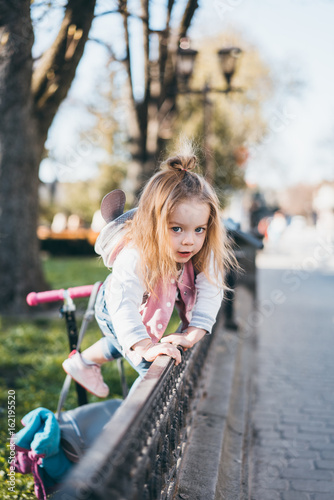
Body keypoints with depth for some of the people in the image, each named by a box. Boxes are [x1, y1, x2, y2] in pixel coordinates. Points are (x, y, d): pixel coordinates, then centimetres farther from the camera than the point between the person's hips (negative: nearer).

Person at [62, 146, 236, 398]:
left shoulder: (203, 254, -31)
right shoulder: (134, 257, -48)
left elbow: (210, 291, -31)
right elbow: (123, 306, -57)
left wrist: (193, 334, -42)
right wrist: (144, 348, -70)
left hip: (152, 310, 7)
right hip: (114, 313, -6)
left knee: (122, 344, 32)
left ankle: (83, 361, 58)